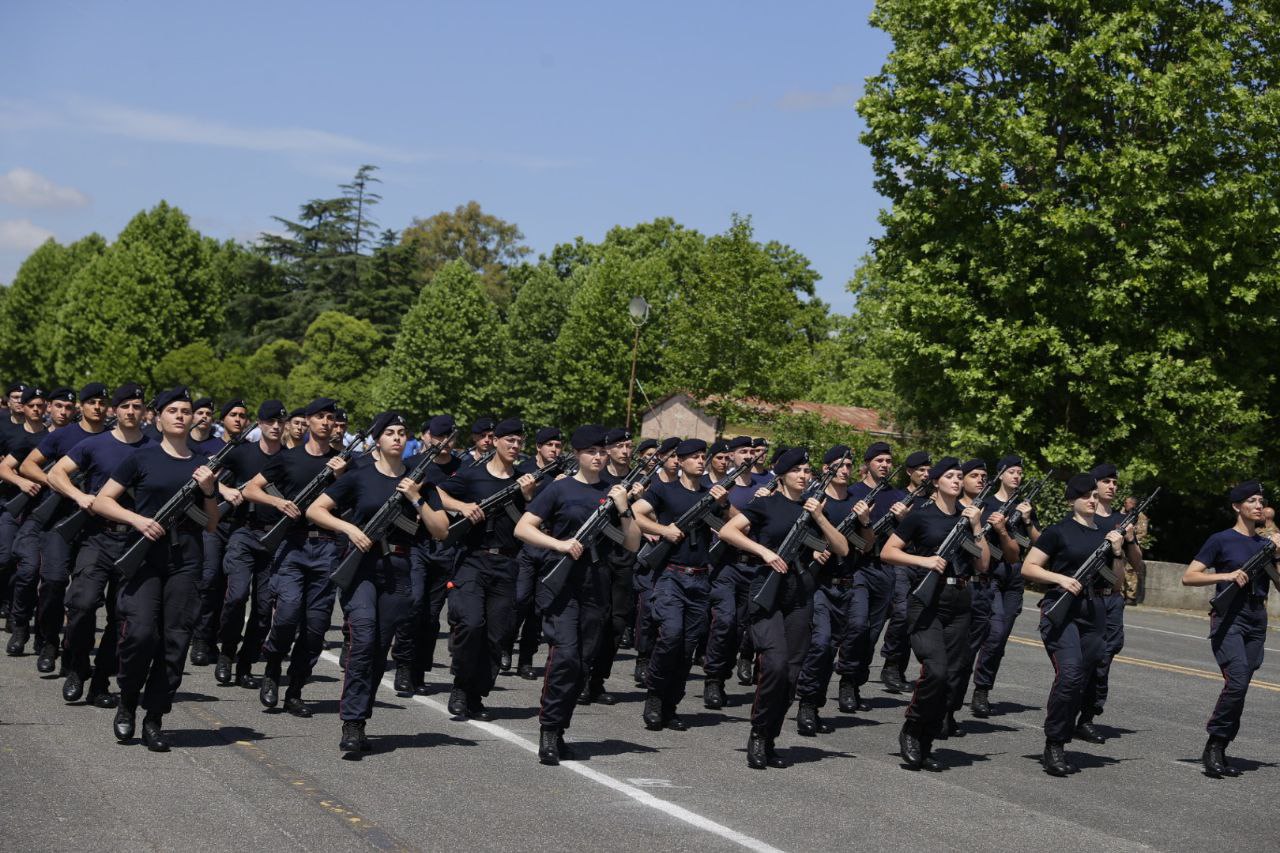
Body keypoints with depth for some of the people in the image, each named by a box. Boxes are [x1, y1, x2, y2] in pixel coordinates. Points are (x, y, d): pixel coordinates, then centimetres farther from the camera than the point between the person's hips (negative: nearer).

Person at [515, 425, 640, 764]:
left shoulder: (613, 492, 13)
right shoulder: (560, 489, 3)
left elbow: (632, 545, 10)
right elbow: (522, 529, -2)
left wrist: (623, 509, -4)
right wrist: (560, 544, -14)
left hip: (596, 584, 4)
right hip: (560, 580, -4)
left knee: (584, 661, 4)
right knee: (565, 653, -18)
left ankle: (559, 730, 14)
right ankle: (548, 729, -9)